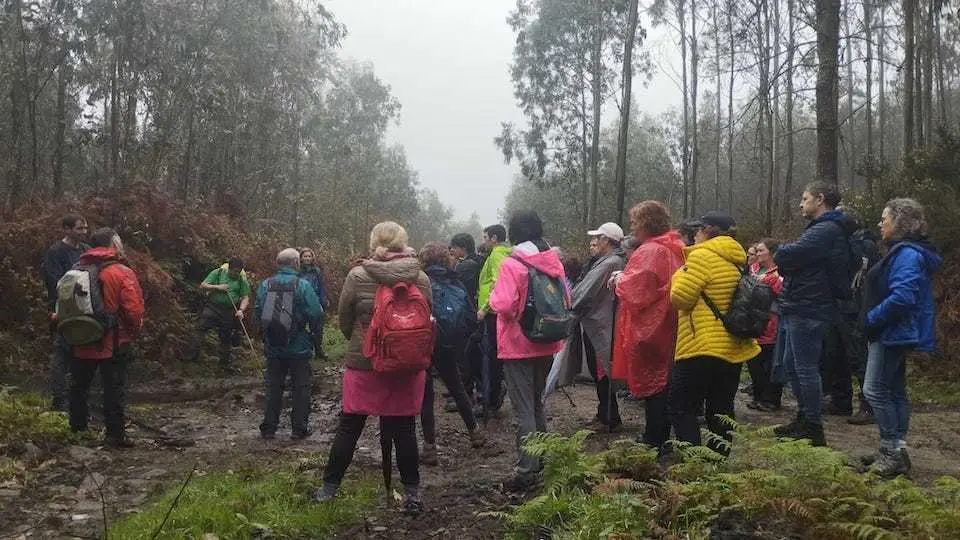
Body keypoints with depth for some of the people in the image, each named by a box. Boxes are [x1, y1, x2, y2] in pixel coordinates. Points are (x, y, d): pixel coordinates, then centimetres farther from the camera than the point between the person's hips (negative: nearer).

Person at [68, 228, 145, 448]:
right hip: (114, 344, -5)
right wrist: (134, 331, -2)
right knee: (114, 389, 2)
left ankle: (77, 428, 28)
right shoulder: (122, 273, -12)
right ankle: (115, 434, 4)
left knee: (79, 387, 18)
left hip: (81, 342, 5)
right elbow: (134, 309, -18)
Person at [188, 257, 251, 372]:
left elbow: (245, 297, 4)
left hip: (229, 312, 1)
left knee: (226, 337, 8)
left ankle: (225, 362, 20)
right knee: (201, 329, -12)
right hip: (212, 307, -1)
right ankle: (194, 354, -6)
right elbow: (202, 286, 0)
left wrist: (241, 310, -13)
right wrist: (217, 287, -15)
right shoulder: (218, 273, 0)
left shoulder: (242, 280, 4)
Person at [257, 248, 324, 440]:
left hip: (273, 347, 3)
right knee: (300, 388, 9)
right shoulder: (303, 285, -15)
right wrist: (313, 328, 2)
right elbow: (316, 314, -19)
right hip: (299, 347, -3)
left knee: (272, 387, 14)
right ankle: (299, 428, 13)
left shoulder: (266, 285, -5)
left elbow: (258, 313, -1)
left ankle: (268, 428, 19)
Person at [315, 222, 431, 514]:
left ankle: (329, 487, 21)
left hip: (363, 362, -1)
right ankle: (412, 492, 14)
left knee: (349, 426, 11)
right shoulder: (421, 278, -5)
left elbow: (344, 321, 0)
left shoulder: (357, 276, -10)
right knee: (404, 428, 10)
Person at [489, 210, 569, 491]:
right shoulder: (554, 262, 1)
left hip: (518, 345, -6)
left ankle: (526, 471, 0)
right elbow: (567, 298, 8)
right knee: (537, 404, 22)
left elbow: (503, 304, -24)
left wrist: (492, 296, -4)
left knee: (524, 410, -1)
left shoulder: (513, 264, -17)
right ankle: (540, 460, 32)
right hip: (546, 345, 6)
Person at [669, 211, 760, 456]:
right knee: (721, 409, 13)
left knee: (681, 407, -2)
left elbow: (681, 297, -15)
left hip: (704, 347, -8)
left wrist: (679, 275, 2)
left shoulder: (703, 256, -12)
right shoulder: (736, 260, 13)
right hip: (734, 349, 8)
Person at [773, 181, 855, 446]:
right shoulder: (826, 228, 19)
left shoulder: (826, 230, -17)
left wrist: (780, 253, -7)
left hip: (807, 312, -11)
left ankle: (813, 429, 7)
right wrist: (786, 260, -4)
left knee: (806, 369, -3)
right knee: (791, 366, 19)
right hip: (800, 308, 11)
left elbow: (786, 256, -28)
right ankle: (804, 419, 30)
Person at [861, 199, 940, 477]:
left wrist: (872, 318, -18)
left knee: (875, 390, -8)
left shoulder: (907, 254, -19)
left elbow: (902, 297, -29)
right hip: (896, 333, 11)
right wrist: (873, 319, 13)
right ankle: (896, 453, 19)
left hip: (893, 334, -11)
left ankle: (892, 450, -4)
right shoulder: (904, 251, 15)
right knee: (895, 390, 13)